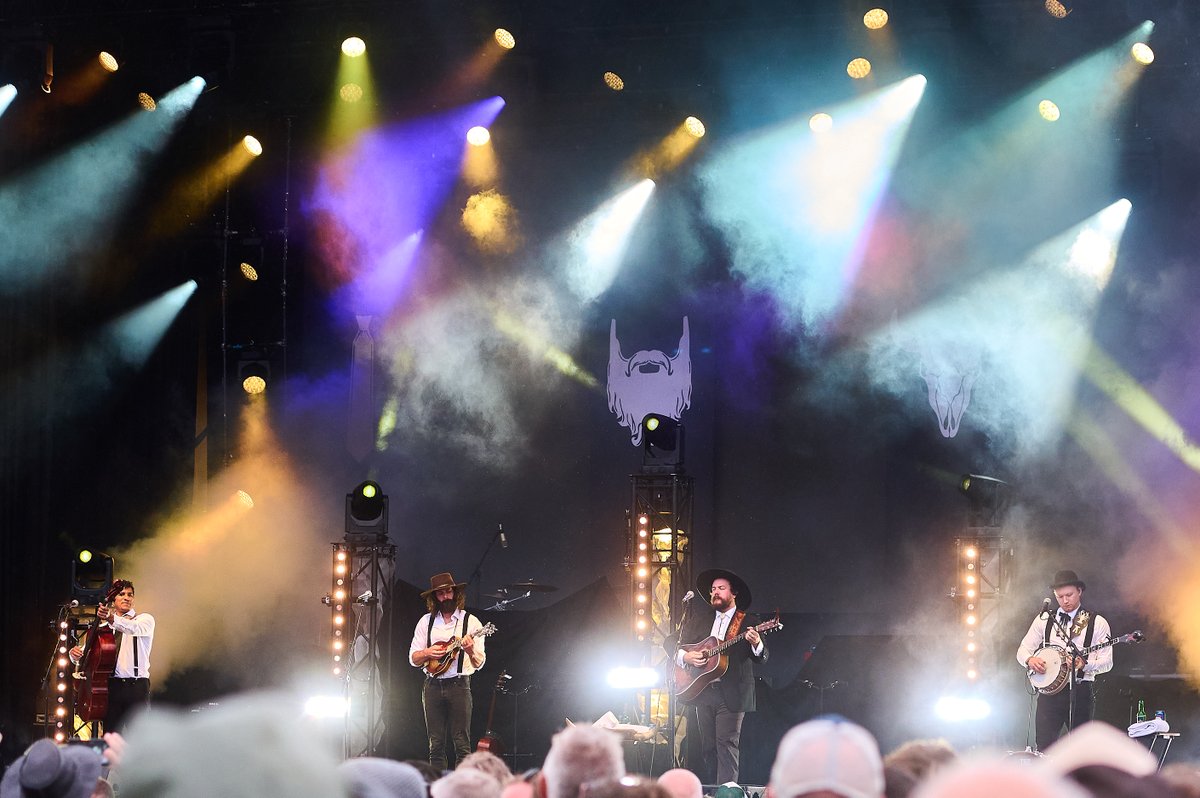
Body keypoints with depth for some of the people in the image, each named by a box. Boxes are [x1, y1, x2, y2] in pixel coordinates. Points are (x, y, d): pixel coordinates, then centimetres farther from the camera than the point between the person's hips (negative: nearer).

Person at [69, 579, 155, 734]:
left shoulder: (144, 619, 6)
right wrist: (75, 653, -7)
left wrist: (112, 619, -36)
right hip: (111, 686, 3)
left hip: (136, 687, -3)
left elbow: (136, 628, -18)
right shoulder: (103, 628, 19)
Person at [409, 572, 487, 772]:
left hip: (459, 685, -3)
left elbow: (479, 663, -1)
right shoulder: (426, 622, 10)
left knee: (461, 744, -7)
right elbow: (413, 659, 10)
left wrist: (470, 650, -22)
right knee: (436, 745, 2)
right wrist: (428, 653, -11)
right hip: (433, 686, 3)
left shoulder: (470, 622, 3)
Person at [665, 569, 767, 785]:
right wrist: (685, 656, -6)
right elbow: (671, 642, 14)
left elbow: (762, 658, -5)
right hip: (703, 692, 4)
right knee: (707, 747, 7)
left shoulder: (748, 623, 3)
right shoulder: (698, 618, 15)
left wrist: (756, 644, -28)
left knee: (727, 744, -11)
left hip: (731, 694, -4)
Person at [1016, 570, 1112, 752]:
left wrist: (1085, 665, -21)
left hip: (1080, 691, -2)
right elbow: (1023, 650, 14)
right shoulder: (1044, 620, 13)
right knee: (1043, 745, -6)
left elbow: (1106, 662, -2)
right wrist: (1030, 660, -8)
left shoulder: (1097, 623, 4)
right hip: (1049, 691, 2)